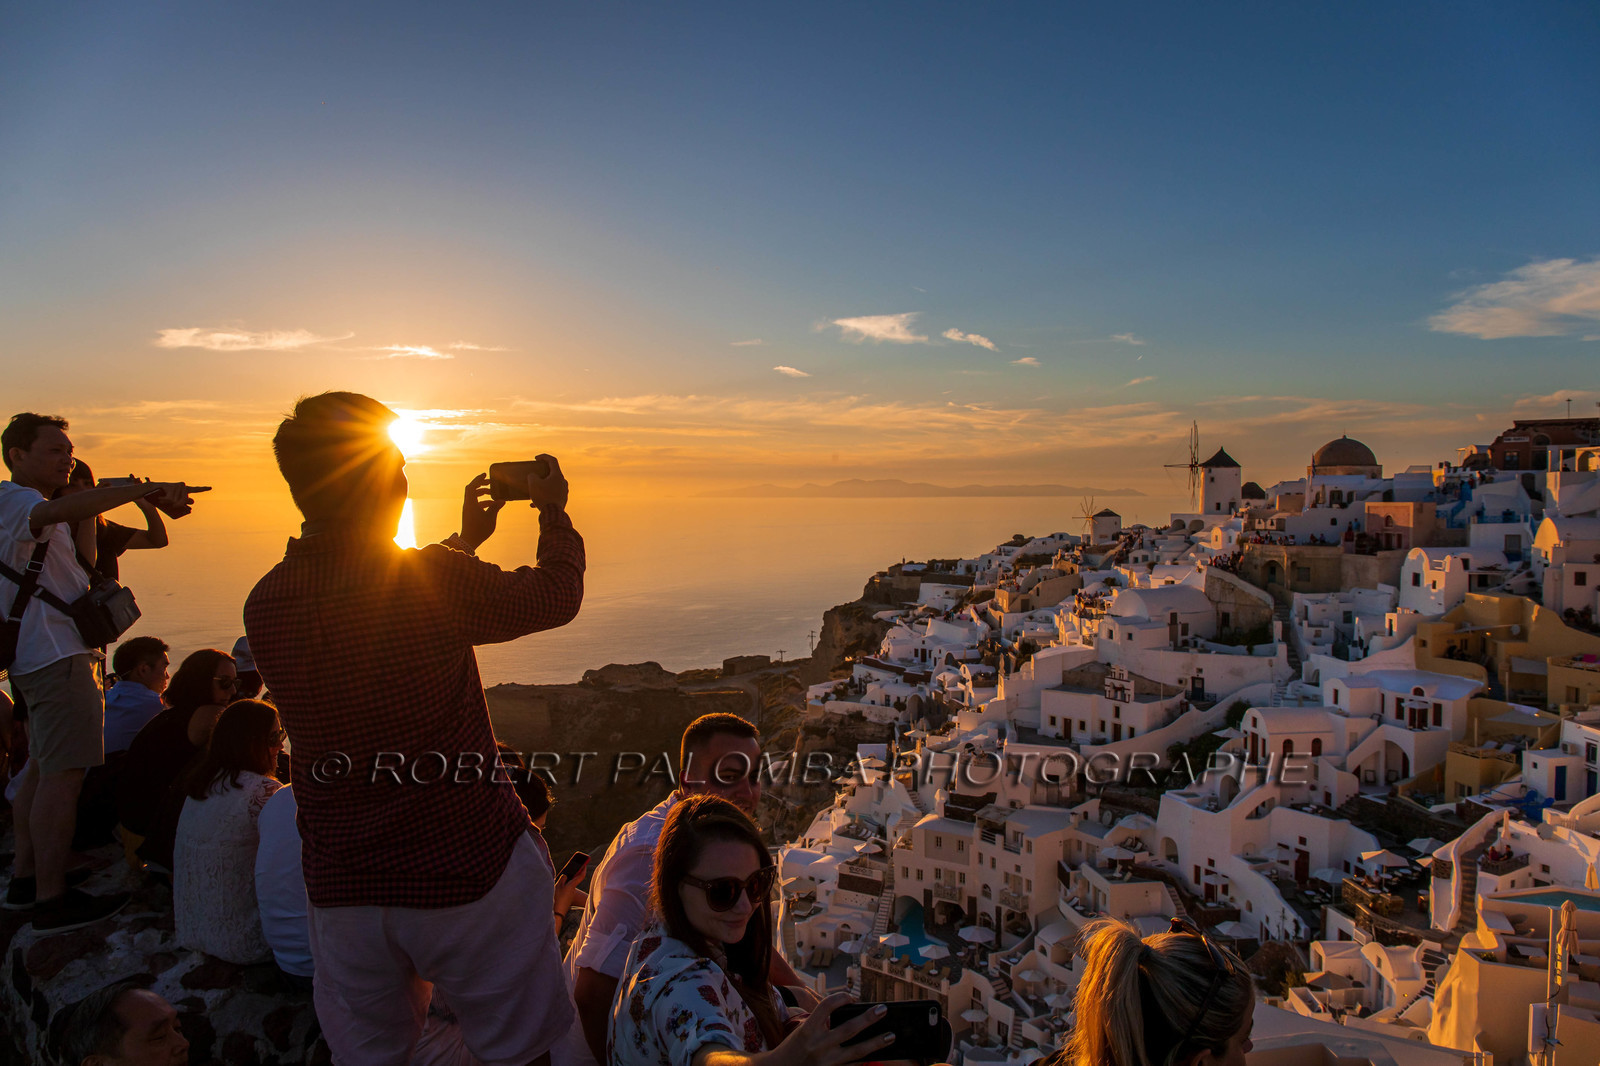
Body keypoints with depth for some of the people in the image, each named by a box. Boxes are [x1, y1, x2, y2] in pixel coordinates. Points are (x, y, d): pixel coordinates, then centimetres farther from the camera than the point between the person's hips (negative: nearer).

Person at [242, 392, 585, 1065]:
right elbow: (556, 595, -5)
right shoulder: (435, 581, -23)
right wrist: (553, 511, 13)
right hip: (467, 870, -5)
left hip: (341, 889, 5)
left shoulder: (265, 604, -6)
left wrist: (462, 544, 22)